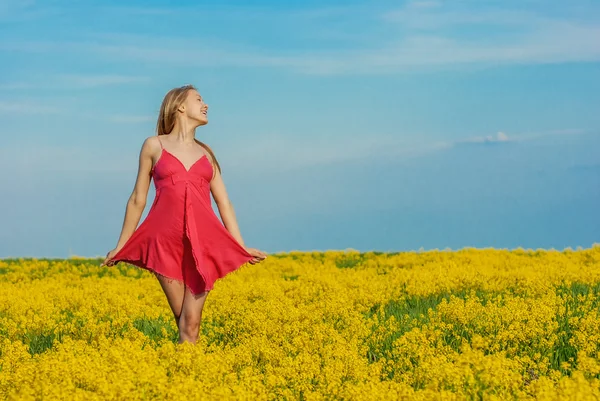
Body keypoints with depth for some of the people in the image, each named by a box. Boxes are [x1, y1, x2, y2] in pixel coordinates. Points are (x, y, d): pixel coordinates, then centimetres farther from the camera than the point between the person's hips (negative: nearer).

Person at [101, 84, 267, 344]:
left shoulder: (205, 153, 19)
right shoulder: (154, 145, 10)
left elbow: (223, 202, 17)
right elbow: (137, 199, 11)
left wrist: (241, 248, 9)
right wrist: (120, 246, 11)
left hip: (203, 239, 2)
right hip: (166, 240, -2)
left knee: (191, 324, -7)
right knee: (182, 320, -3)